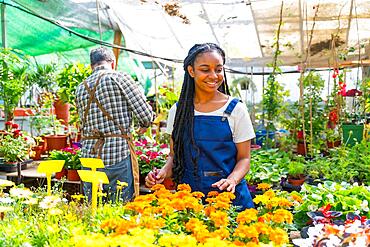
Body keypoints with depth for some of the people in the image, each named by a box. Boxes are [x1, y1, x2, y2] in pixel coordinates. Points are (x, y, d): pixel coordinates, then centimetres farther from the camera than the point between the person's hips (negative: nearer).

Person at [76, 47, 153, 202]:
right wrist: (144, 125, 13)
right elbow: (146, 114, -8)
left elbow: (83, 124, 14)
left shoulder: (80, 89, 12)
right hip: (119, 155, -5)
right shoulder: (119, 78, -4)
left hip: (89, 156, 5)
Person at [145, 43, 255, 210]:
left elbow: (244, 158, -1)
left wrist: (232, 180, -20)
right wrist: (164, 172, -9)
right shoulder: (178, 110, 4)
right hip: (188, 195, 2)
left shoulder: (236, 110, -3)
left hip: (229, 195, -1)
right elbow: (174, 155, 11)